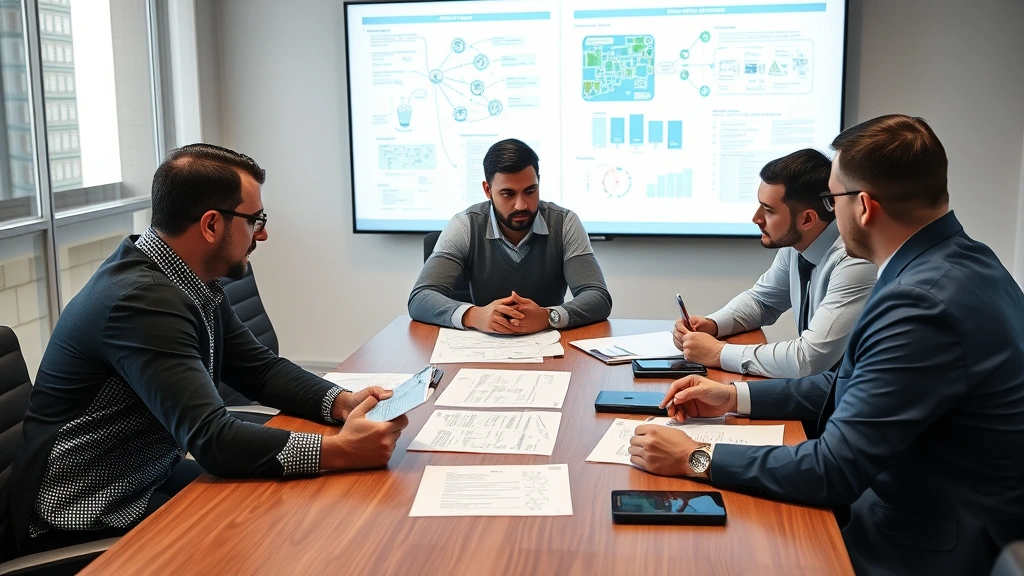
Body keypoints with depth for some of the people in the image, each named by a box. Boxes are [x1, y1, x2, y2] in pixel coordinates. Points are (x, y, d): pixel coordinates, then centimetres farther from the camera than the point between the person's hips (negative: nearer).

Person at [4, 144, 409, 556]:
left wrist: (341, 403, -10)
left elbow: (260, 368, 7)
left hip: (150, 478, 8)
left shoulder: (196, 287, 0)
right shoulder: (143, 299, -28)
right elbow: (214, 440, -33)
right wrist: (340, 452, -33)